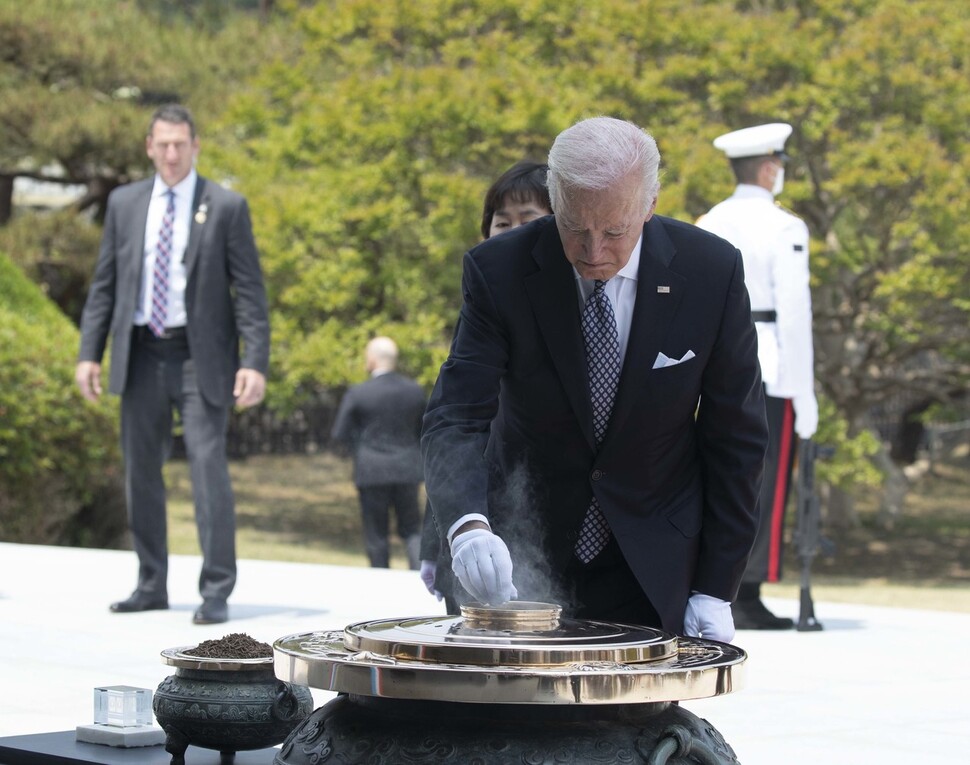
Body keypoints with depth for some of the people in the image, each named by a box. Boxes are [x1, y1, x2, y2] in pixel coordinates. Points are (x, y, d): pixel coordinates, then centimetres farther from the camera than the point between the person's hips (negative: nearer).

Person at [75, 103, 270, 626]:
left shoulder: (226, 207, -2)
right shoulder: (124, 204, 9)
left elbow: (249, 290, -5)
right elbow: (104, 285, 11)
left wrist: (255, 362, -14)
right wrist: (89, 352, 2)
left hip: (200, 357, -4)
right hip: (141, 354, 4)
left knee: (208, 469, -8)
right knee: (140, 472, 8)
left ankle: (216, 593, -4)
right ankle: (151, 584, 19)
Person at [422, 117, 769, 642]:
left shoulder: (711, 273, -12)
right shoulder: (498, 270, -14)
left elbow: (735, 439, -4)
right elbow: (455, 420, -20)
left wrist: (715, 589, -6)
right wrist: (468, 525, -41)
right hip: (523, 563, 0)